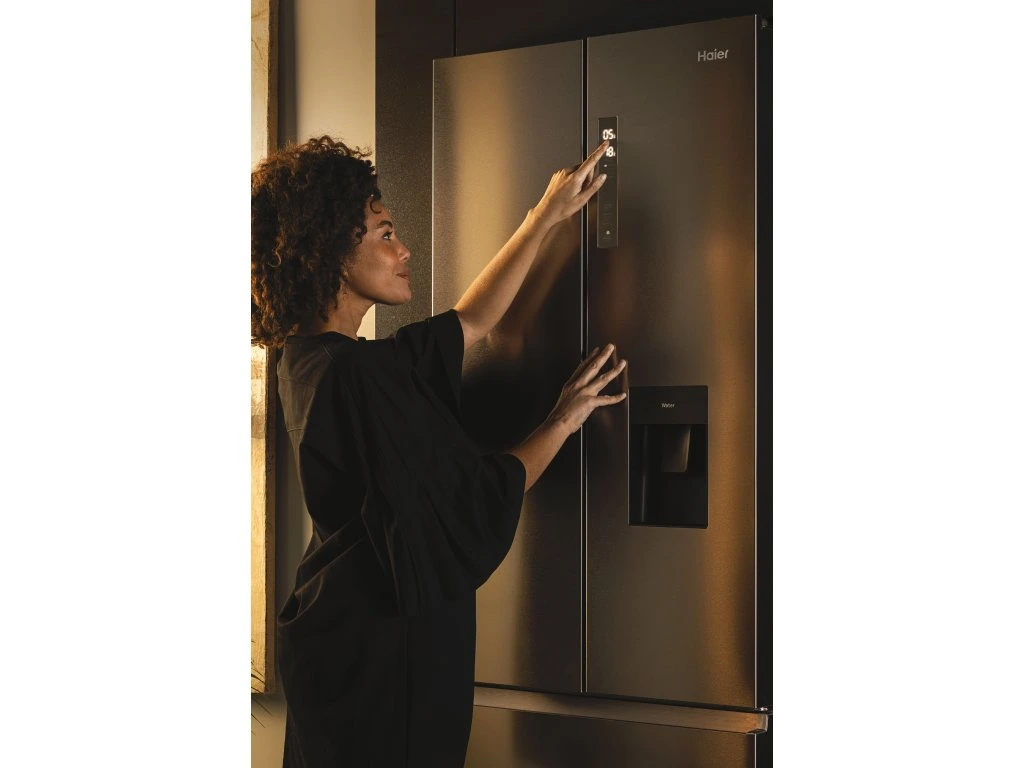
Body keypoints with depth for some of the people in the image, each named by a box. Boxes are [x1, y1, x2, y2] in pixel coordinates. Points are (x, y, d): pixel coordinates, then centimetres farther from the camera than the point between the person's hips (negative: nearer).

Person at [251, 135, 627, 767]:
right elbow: (475, 512, -17)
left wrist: (548, 215, 18)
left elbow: (470, 323, 16)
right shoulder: (354, 376, -23)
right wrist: (565, 420, -3)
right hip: (377, 661, -10)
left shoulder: (312, 360, 6)